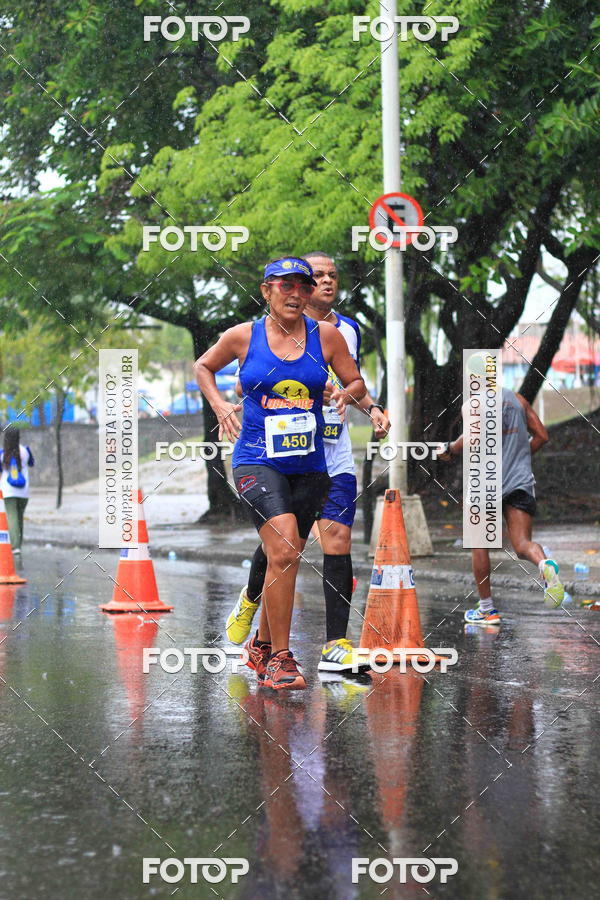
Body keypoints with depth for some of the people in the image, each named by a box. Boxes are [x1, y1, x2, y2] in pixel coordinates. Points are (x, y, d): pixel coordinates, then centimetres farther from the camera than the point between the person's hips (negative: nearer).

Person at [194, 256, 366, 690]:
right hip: (257, 459, -3)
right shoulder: (243, 336, 1)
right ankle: (281, 658, -16)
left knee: (286, 558, 12)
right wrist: (219, 405, 3)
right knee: (282, 549, -22)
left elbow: (357, 383, 13)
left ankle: (262, 646, 33)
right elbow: (203, 366, 18)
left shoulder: (326, 335, 3)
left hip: (309, 464, 3)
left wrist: (347, 394, -10)